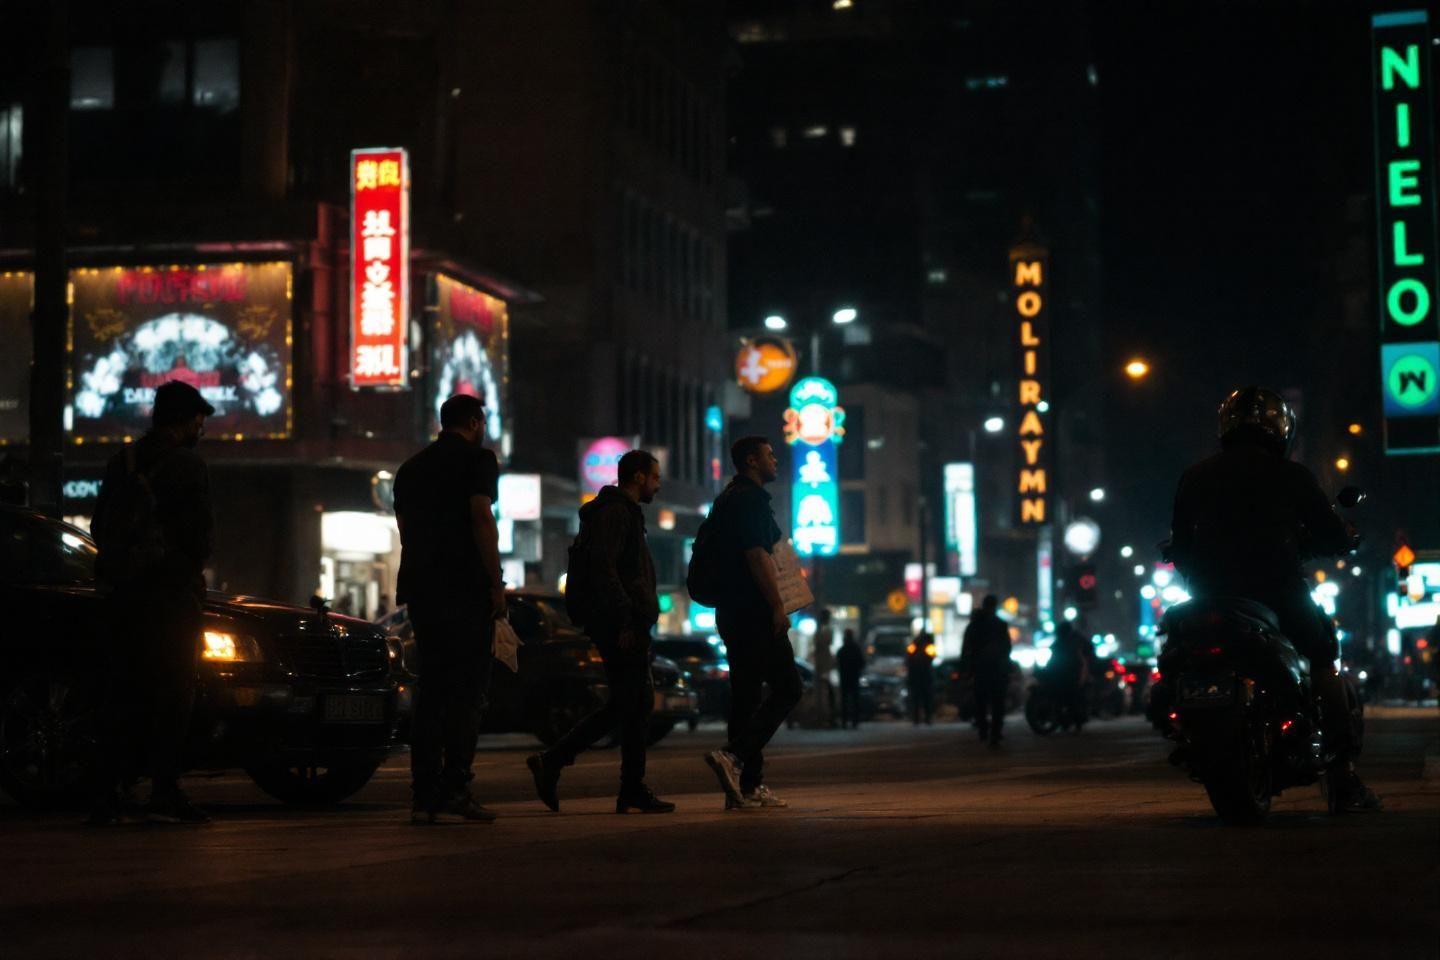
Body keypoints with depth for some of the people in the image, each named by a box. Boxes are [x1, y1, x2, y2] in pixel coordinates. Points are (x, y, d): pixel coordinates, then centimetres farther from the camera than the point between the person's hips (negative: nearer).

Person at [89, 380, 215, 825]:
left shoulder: (121, 462, 12)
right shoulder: (187, 464, -8)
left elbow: (99, 527, 14)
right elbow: (197, 532, -11)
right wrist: (192, 566, 6)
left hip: (123, 589, 6)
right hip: (172, 588, -6)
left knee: (124, 691, 9)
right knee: (172, 691, -4)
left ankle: (107, 794, 6)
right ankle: (164, 794, -8)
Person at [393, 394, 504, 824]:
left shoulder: (411, 467, 20)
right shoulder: (478, 459, -1)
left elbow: (406, 530, 19)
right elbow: (482, 519, -11)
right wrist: (496, 584, -9)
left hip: (422, 590, 6)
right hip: (466, 590, -6)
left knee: (430, 691, 7)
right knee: (467, 692, -6)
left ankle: (424, 795, 2)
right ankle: (454, 791, -14)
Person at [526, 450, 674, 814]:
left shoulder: (623, 513, 23)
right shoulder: (616, 513, -9)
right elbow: (603, 568, -20)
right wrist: (625, 623, -23)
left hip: (621, 626, 11)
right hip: (622, 623, -11)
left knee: (624, 705, 12)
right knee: (636, 705, -6)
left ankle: (551, 763, 9)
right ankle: (633, 794, -1)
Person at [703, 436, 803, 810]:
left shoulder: (727, 499, 21)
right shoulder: (751, 499, -10)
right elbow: (757, 555, -19)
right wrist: (778, 606, -20)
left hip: (731, 612, 10)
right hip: (755, 611, -10)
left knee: (746, 694, 8)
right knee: (786, 688, -7)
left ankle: (748, 786, 7)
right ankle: (734, 756, -21)